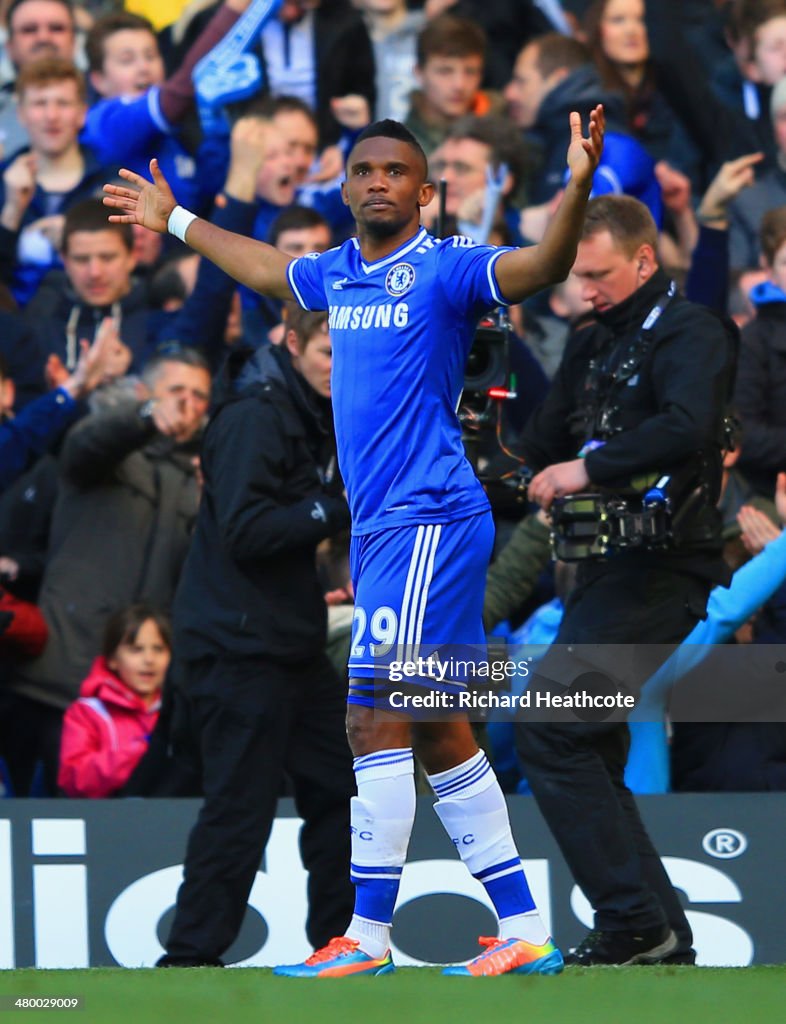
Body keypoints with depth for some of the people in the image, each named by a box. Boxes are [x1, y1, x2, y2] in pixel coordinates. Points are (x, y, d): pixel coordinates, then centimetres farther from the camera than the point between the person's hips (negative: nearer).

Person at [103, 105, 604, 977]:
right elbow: (266, 270, 37)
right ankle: (523, 931, 12)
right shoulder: (337, 275, 15)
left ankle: (367, 936, -9)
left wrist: (577, 188, -40)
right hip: (380, 525, 8)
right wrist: (175, 222, 49)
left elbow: (542, 266, -24)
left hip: (426, 521, -8)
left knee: (377, 720, -11)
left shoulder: (444, 269, -7)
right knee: (437, 734, 8)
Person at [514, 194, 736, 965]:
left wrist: (592, 467, -27)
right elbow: (543, 449, 20)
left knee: (546, 728, -18)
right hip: (607, 568, 10)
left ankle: (634, 921, -17)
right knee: (591, 755, 11)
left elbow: (688, 426, -27)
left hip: (660, 568, -10)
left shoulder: (687, 333, -9)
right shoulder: (592, 348, 19)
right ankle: (661, 942, 15)